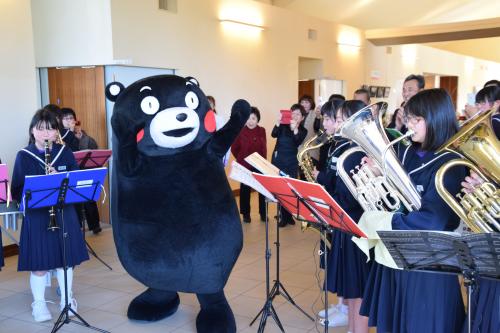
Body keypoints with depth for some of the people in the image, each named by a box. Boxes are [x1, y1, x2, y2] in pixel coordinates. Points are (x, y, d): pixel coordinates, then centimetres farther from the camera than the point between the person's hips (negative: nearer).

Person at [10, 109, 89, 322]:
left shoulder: (64, 152, 2)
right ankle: (39, 304, 24)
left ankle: (67, 299, 30)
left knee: (66, 259, 12)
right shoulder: (24, 155, -4)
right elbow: (16, 190, -4)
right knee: (39, 262, 4)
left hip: (64, 212, 2)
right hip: (36, 215, -2)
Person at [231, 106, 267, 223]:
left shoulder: (262, 131, 0)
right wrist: (241, 159, 5)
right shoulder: (240, 131, -7)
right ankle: (246, 214, 18)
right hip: (244, 166, -1)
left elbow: (264, 148, 7)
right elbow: (234, 148, 2)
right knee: (245, 189, 7)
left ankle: (263, 213, 17)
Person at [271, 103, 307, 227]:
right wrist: (278, 122, -27)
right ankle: (284, 216, 11)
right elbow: (274, 134, -13)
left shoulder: (303, 130, 2)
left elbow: (298, 143, -17)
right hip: (277, 160, 1)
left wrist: (295, 129, -33)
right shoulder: (283, 126, 3)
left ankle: (288, 215, 18)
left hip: (291, 163, 0)